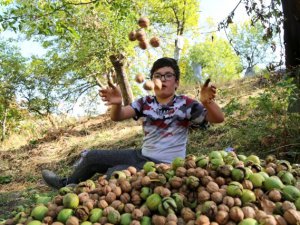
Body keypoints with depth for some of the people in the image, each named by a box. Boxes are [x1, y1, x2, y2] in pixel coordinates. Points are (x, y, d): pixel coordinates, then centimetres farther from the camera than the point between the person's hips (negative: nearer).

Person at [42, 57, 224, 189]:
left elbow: (218, 118, -20)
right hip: (142, 156, 6)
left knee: (115, 173, -25)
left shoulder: (185, 105, -11)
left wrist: (208, 103, -43)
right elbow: (118, 117, -10)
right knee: (92, 157, 5)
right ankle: (67, 185, 34)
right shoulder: (145, 103, 1)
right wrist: (117, 104, -35)